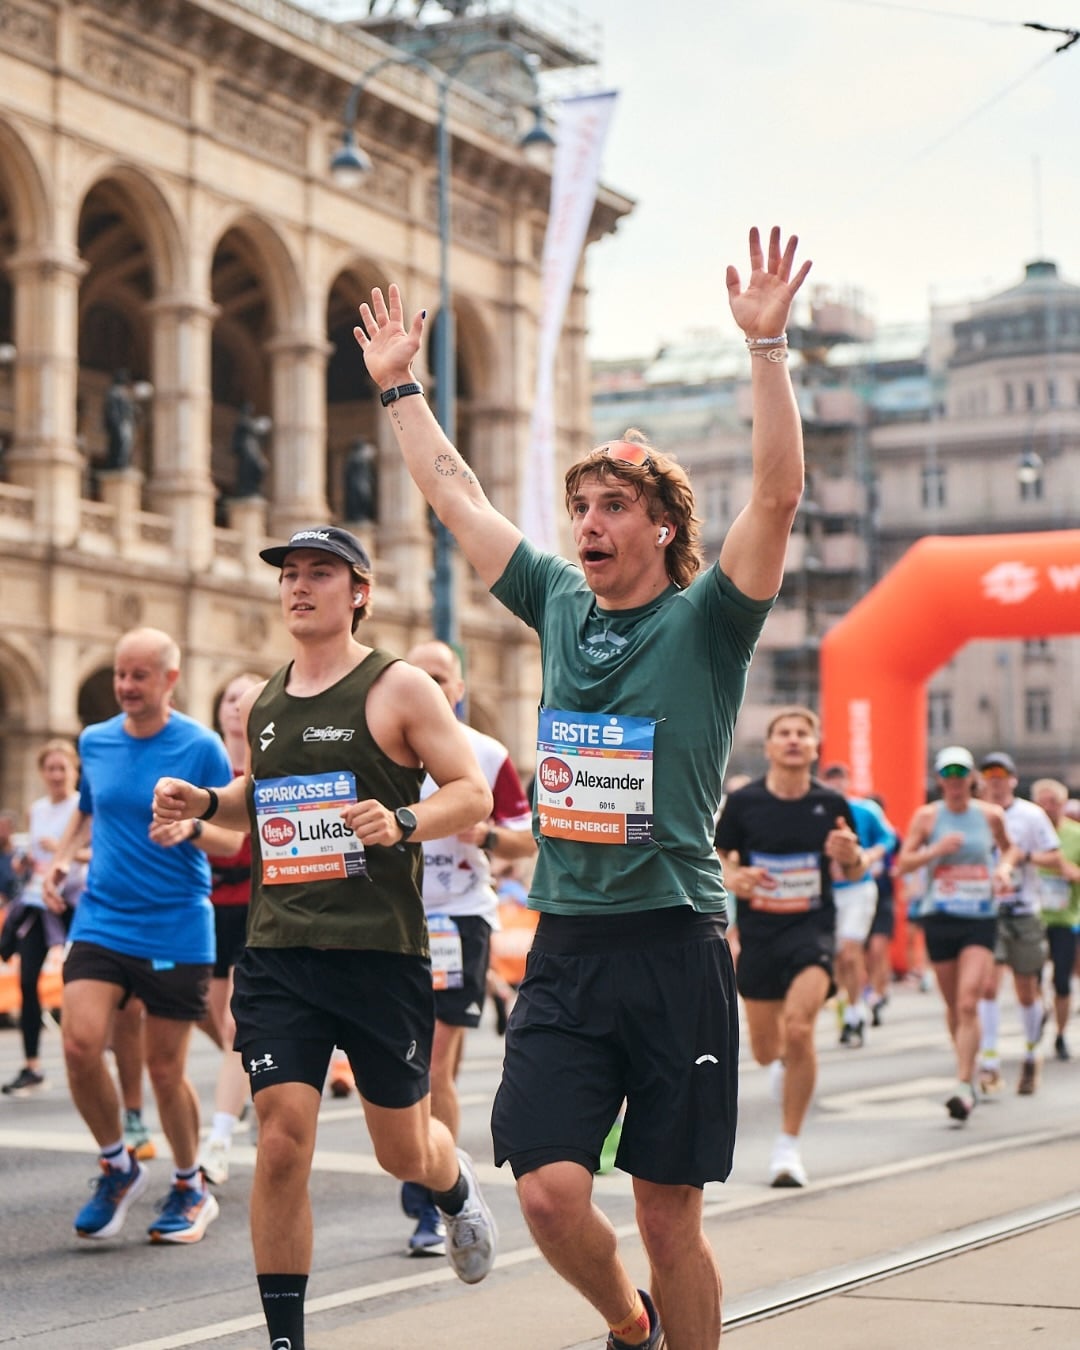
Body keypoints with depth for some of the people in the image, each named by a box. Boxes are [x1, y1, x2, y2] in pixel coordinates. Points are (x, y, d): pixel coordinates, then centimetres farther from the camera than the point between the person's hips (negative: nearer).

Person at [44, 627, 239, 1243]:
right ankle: (119, 1166, 12)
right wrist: (64, 857, 6)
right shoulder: (95, 741, 7)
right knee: (81, 1044, -14)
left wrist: (190, 828, -24)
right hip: (101, 922, 3)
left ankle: (191, 1188, 26)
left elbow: (232, 837, -4)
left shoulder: (201, 747, -6)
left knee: (166, 1070, 2)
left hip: (177, 931, -3)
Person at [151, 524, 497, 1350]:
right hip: (279, 952, 3)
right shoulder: (260, 704, 12)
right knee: (282, 1142, -8)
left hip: (381, 951, -3)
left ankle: (456, 1189, 48)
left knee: (404, 1150, 11)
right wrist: (207, 803, 8)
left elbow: (472, 794, -5)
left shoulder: (398, 688, -4)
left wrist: (403, 823, -23)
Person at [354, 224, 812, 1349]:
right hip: (564, 947, 4)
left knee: (669, 1215, 2)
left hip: (675, 947, -3)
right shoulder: (559, 603, 11)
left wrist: (766, 345, -21)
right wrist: (398, 385, 21)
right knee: (549, 1191, -6)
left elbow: (777, 494, -15)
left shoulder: (705, 620, -2)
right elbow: (455, 495, 19)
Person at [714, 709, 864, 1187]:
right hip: (758, 932, 2)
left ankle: (788, 1144, -6)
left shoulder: (831, 804, -3)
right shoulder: (742, 802, -5)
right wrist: (732, 878, -17)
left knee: (799, 1029, -22)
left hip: (812, 929, -1)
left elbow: (854, 871, 8)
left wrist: (849, 856, -15)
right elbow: (716, 857, 5)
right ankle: (785, 1063, 51)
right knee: (765, 1051, 10)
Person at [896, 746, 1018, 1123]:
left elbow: (1009, 847, 21)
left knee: (968, 1003, -15)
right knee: (954, 1006, 10)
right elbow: (902, 864, -1)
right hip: (939, 918, 1)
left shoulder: (990, 815, 3)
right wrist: (936, 850, -17)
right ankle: (968, 1071, 31)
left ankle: (964, 1086, -16)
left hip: (981, 919, -1)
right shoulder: (926, 817, 0)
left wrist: (1005, 868, 0)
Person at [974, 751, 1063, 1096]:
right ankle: (988, 1064, -14)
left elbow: (1056, 859, 1)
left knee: (1027, 991, 9)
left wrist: (1025, 856, -15)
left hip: (1023, 913, 0)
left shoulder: (1031, 815, 0)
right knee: (987, 985, -14)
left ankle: (1031, 1055, 32)